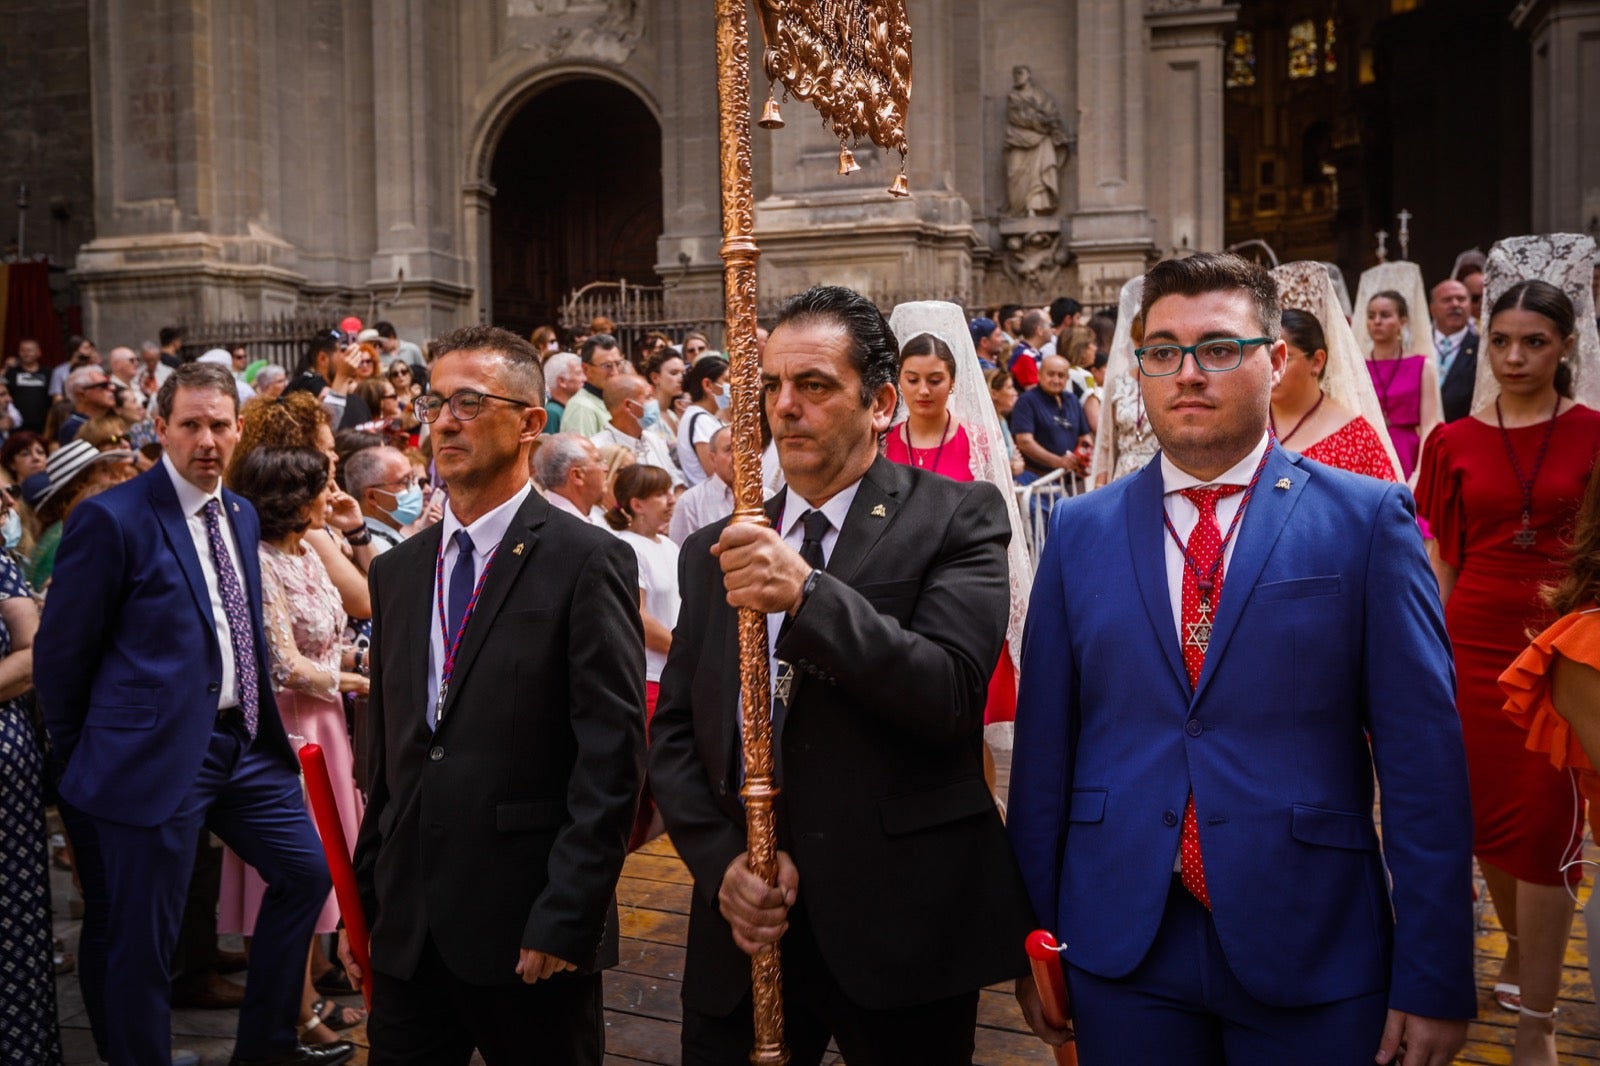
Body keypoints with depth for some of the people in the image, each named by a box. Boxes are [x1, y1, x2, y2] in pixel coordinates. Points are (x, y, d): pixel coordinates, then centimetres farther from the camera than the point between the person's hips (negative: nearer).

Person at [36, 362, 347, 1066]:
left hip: (245, 743, 8)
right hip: (157, 755, -8)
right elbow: (61, 654, -7)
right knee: (144, 938, 3)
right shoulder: (113, 518, -12)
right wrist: (83, 757, 1)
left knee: (307, 870, 15)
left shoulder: (242, 515, 11)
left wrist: (260, 720, 16)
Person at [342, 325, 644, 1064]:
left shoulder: (587, 563, -9)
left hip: (529, 933, -5)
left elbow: (611, 758, -13)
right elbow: (386, 756, 14)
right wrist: (364, 904, 11)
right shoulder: (397, 570, 11)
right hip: (409, 936, 5)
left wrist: (565, 920, -16)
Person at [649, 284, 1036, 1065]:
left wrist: (809, 594, -29)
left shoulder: (955, 518, -5)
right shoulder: (711, 553, 8)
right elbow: (673, 735, 7)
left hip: (901, 922, -3)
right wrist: (723, 863, -9)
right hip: (745, 926, 3)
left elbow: (954, 693, -17)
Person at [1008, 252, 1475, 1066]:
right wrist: (1033, 939, 5)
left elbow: (1422, 753, -5)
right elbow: (1044, 746, 4)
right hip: (1121, 949, 2)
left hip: (1313, 952, -1)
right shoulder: (1081, 530, 4)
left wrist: (1434, 979, -6)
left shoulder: (1368, 519, -3)